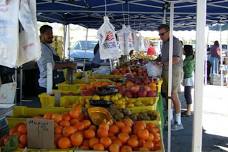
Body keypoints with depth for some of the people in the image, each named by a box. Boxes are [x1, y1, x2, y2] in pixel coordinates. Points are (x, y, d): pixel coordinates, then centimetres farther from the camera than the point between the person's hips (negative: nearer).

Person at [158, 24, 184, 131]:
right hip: (165, 71, 8)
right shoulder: (164, 42, 15)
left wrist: (162, 63, -22)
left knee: (173, 95, -7)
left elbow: (176, 59, -22)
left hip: (174, 71, -8)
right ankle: (170, 119, 22)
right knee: (167, 95, 11)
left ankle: (178, 122, 2)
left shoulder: (175, 42, -13)